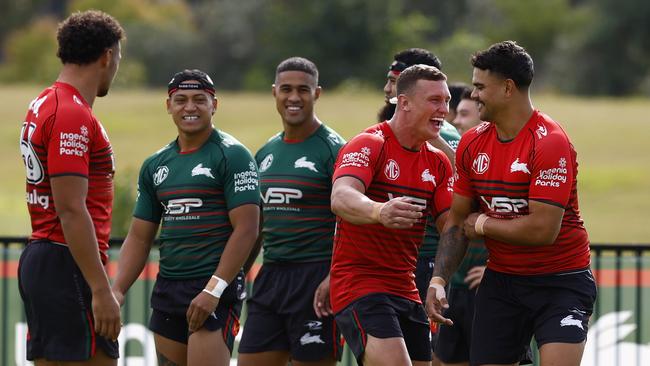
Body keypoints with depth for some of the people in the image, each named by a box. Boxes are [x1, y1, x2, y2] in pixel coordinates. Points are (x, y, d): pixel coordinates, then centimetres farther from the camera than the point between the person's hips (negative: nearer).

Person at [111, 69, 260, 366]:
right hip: (167, 289, 7)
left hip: (216, 289, -7)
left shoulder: (232, 156, -6)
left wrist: (213, 290, -19)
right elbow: (139, 237, 17)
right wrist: (118, 291, 3)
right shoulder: (155, 166, 14)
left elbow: (246, 230, -13)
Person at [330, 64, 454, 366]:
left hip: (406, 292, 8)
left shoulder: (437, 162, 12)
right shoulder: (369, 145, -11)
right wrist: (379, 211, -51)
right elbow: (341, 199, -29)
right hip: (359, 282, -8)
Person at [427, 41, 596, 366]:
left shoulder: (550, 143, -18)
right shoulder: (472, 143, 3)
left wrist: (482, 224, -11)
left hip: (560, 281, -6)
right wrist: (438, 279, -3)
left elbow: (543, 230, -25)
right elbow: (457, 222, 10)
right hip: (500, 280, 6)